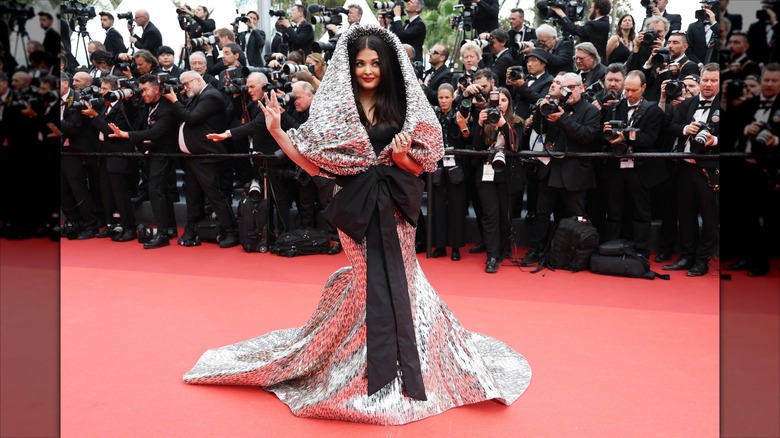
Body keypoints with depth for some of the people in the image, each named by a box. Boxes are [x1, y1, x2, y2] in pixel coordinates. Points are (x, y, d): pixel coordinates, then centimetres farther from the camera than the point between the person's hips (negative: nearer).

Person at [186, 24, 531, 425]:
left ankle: (405, 367, 23)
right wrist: (277, 131, -10)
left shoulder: (402, 106, 3)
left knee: (393, 282, 4)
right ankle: (375, 374, 19)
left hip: (394, 210, 1)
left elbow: (420, 165, 2)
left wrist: (400, 156, -19)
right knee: (370, 282, 3)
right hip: (358, 209, -1)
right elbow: (314, 161, -1)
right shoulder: (334, 108, 1)